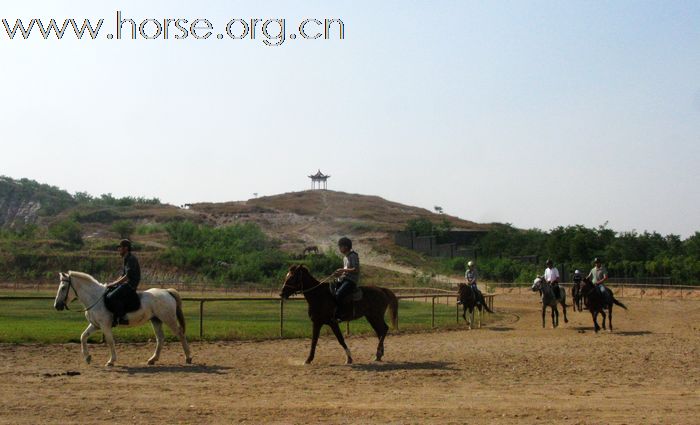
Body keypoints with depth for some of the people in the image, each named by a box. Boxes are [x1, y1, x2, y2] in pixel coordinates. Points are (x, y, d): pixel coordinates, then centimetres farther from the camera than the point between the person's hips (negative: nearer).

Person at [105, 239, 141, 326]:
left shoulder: (131, 259, -14)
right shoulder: (126, 259, 18)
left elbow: (128, 276, -21)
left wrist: (114, 283, -18)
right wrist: (113, 283, 12)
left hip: (130, 285, -11)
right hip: (126, 283, 11)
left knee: (112, 297, -28)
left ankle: (121, 318, -21)